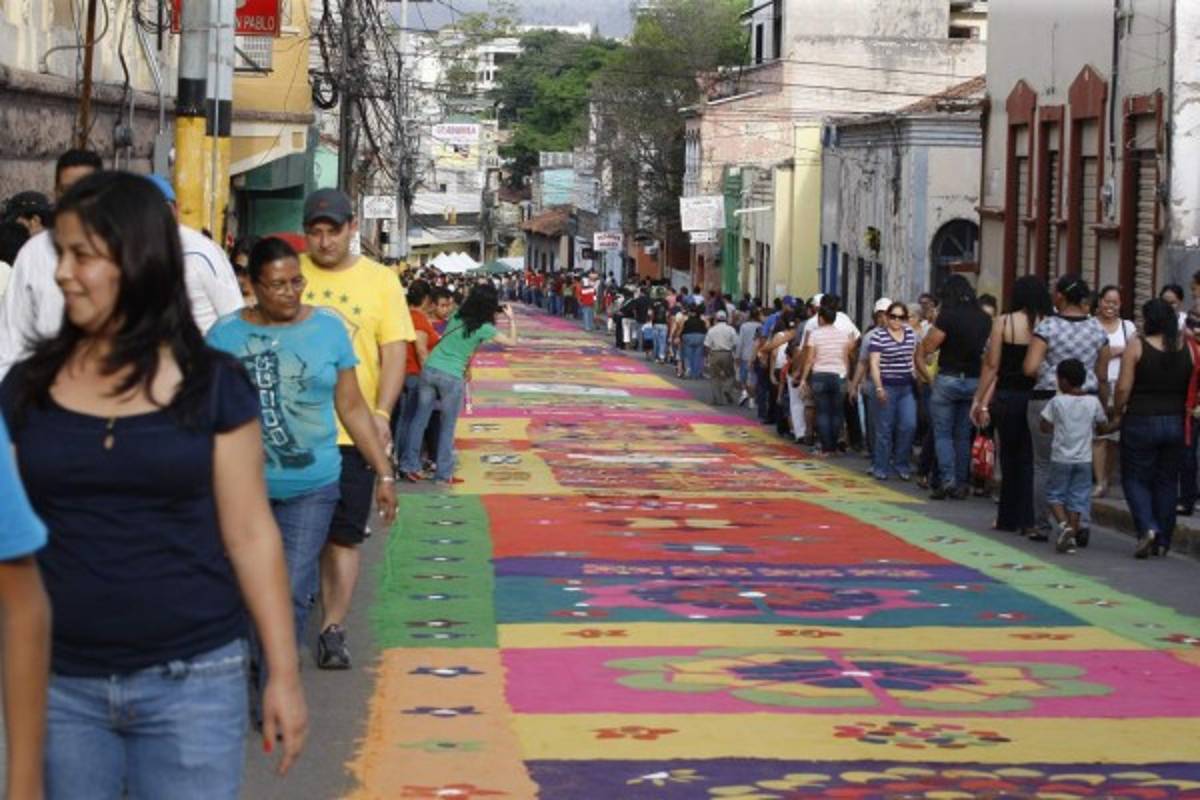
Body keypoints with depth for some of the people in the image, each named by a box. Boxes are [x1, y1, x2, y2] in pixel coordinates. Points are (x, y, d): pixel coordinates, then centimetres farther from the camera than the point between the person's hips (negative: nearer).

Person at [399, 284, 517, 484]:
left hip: (430, 370, 4)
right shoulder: (483, 329, -9)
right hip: (452, 378, -4)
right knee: (448, 427, 9)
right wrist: (511, 318, 10)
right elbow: (512, 342, 0)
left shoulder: (457, 316, 4)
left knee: (420, 419, 13)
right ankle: (444, 474, 14)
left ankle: (409, 465, 16)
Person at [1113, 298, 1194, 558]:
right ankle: (1162, 541, 14)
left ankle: (1147, 527, -14)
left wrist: (1118, 412, 3)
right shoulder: (1188, 349, 2)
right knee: (1167, 481, 12)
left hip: (1141, 421, -4)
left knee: (1135, 478, 7)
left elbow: (1123, 387, -12)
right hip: (1176, 423, 4)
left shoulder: (1136, 346, -9)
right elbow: (1194, 391, 5)